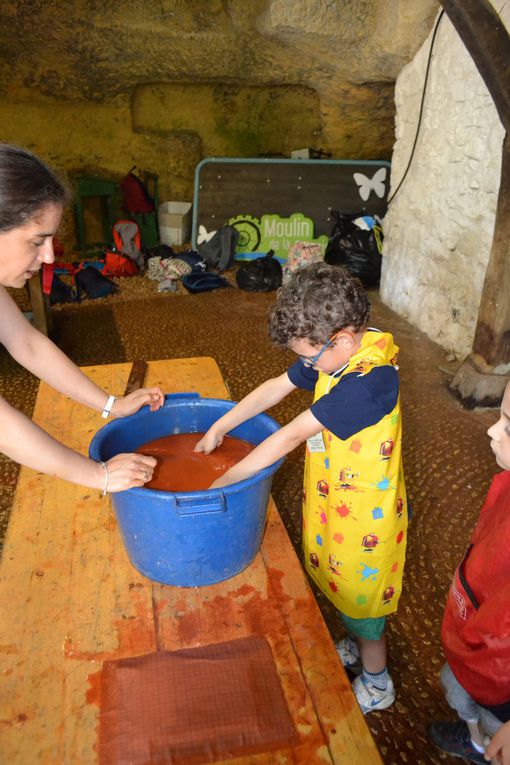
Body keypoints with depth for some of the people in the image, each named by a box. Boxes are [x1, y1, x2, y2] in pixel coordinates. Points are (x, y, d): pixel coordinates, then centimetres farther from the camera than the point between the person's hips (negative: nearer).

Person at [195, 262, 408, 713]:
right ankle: (352, 648, 55)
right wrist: (218, 429, -6)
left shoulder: (369, 380, -36)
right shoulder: (337, 350, -10)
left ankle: (376, 684, 43)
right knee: (335, 579, 27)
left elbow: (292, 436, -35)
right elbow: (277, 387, -2)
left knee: (359, 595, 15)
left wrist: (225, 481, -29)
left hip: (363, 511, -7)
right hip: (330, 495, 8)